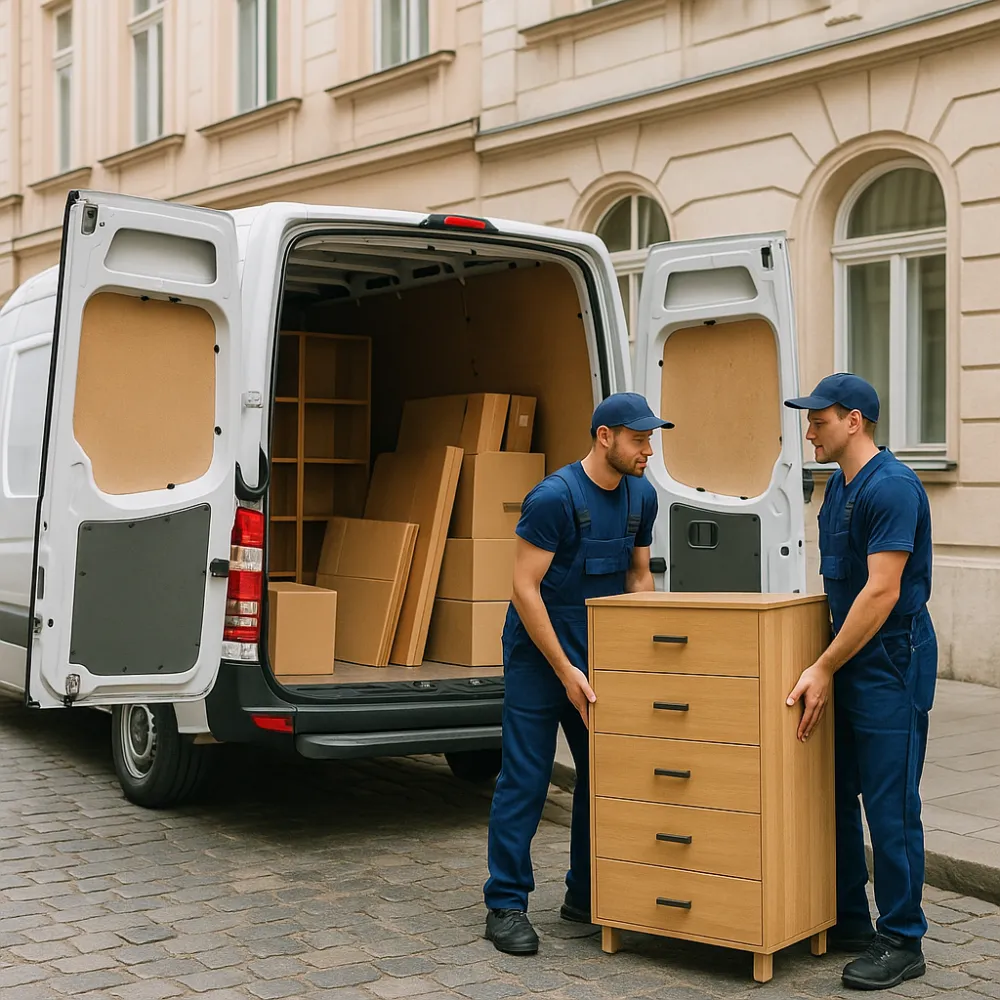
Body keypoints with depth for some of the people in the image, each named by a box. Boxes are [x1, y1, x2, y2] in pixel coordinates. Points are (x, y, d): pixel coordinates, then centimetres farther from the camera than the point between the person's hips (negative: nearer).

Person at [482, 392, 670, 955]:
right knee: (526, 778, -4)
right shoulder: (555, 497, -19)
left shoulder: (642, 495, 2)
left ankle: (586, 896, 22)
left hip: (600, 651, 7)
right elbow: (524, 587, -19)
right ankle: (506, 906, 5)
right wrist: (565, 671, -20)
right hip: (540, 651, -7)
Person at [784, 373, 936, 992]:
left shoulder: (892, 487, -18)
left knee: (890, 807, -3)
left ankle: (902, 941, 8)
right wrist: (827, 667, 16)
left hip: (892, 667, -9)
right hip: (848, 663, 10)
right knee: (835, 795, 13)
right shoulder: (840, 486, 13)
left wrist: (824, 668, -19)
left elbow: (881, 593, -22)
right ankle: (849, 920, 25)